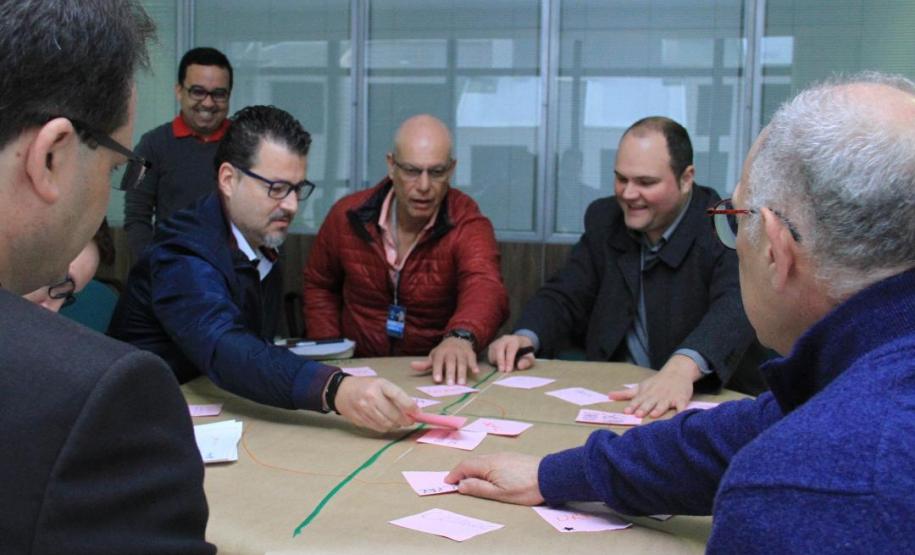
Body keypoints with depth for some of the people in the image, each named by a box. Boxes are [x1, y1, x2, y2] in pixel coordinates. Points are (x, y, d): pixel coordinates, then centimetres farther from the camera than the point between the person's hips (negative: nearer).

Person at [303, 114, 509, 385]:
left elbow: (485, 287, -29)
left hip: (437, 374, -1)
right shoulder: (347, 215, -1)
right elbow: (318, 286, 15)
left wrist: (460, 336, -51)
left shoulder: (468, 224, -10)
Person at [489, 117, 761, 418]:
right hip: (610, 393, 4)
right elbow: (565, 297, 10)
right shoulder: (604, 218, 9)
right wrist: (525, 338, -12)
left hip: (698, 397, -4)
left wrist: (683, 367, -44)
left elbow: (737, 307, -25)